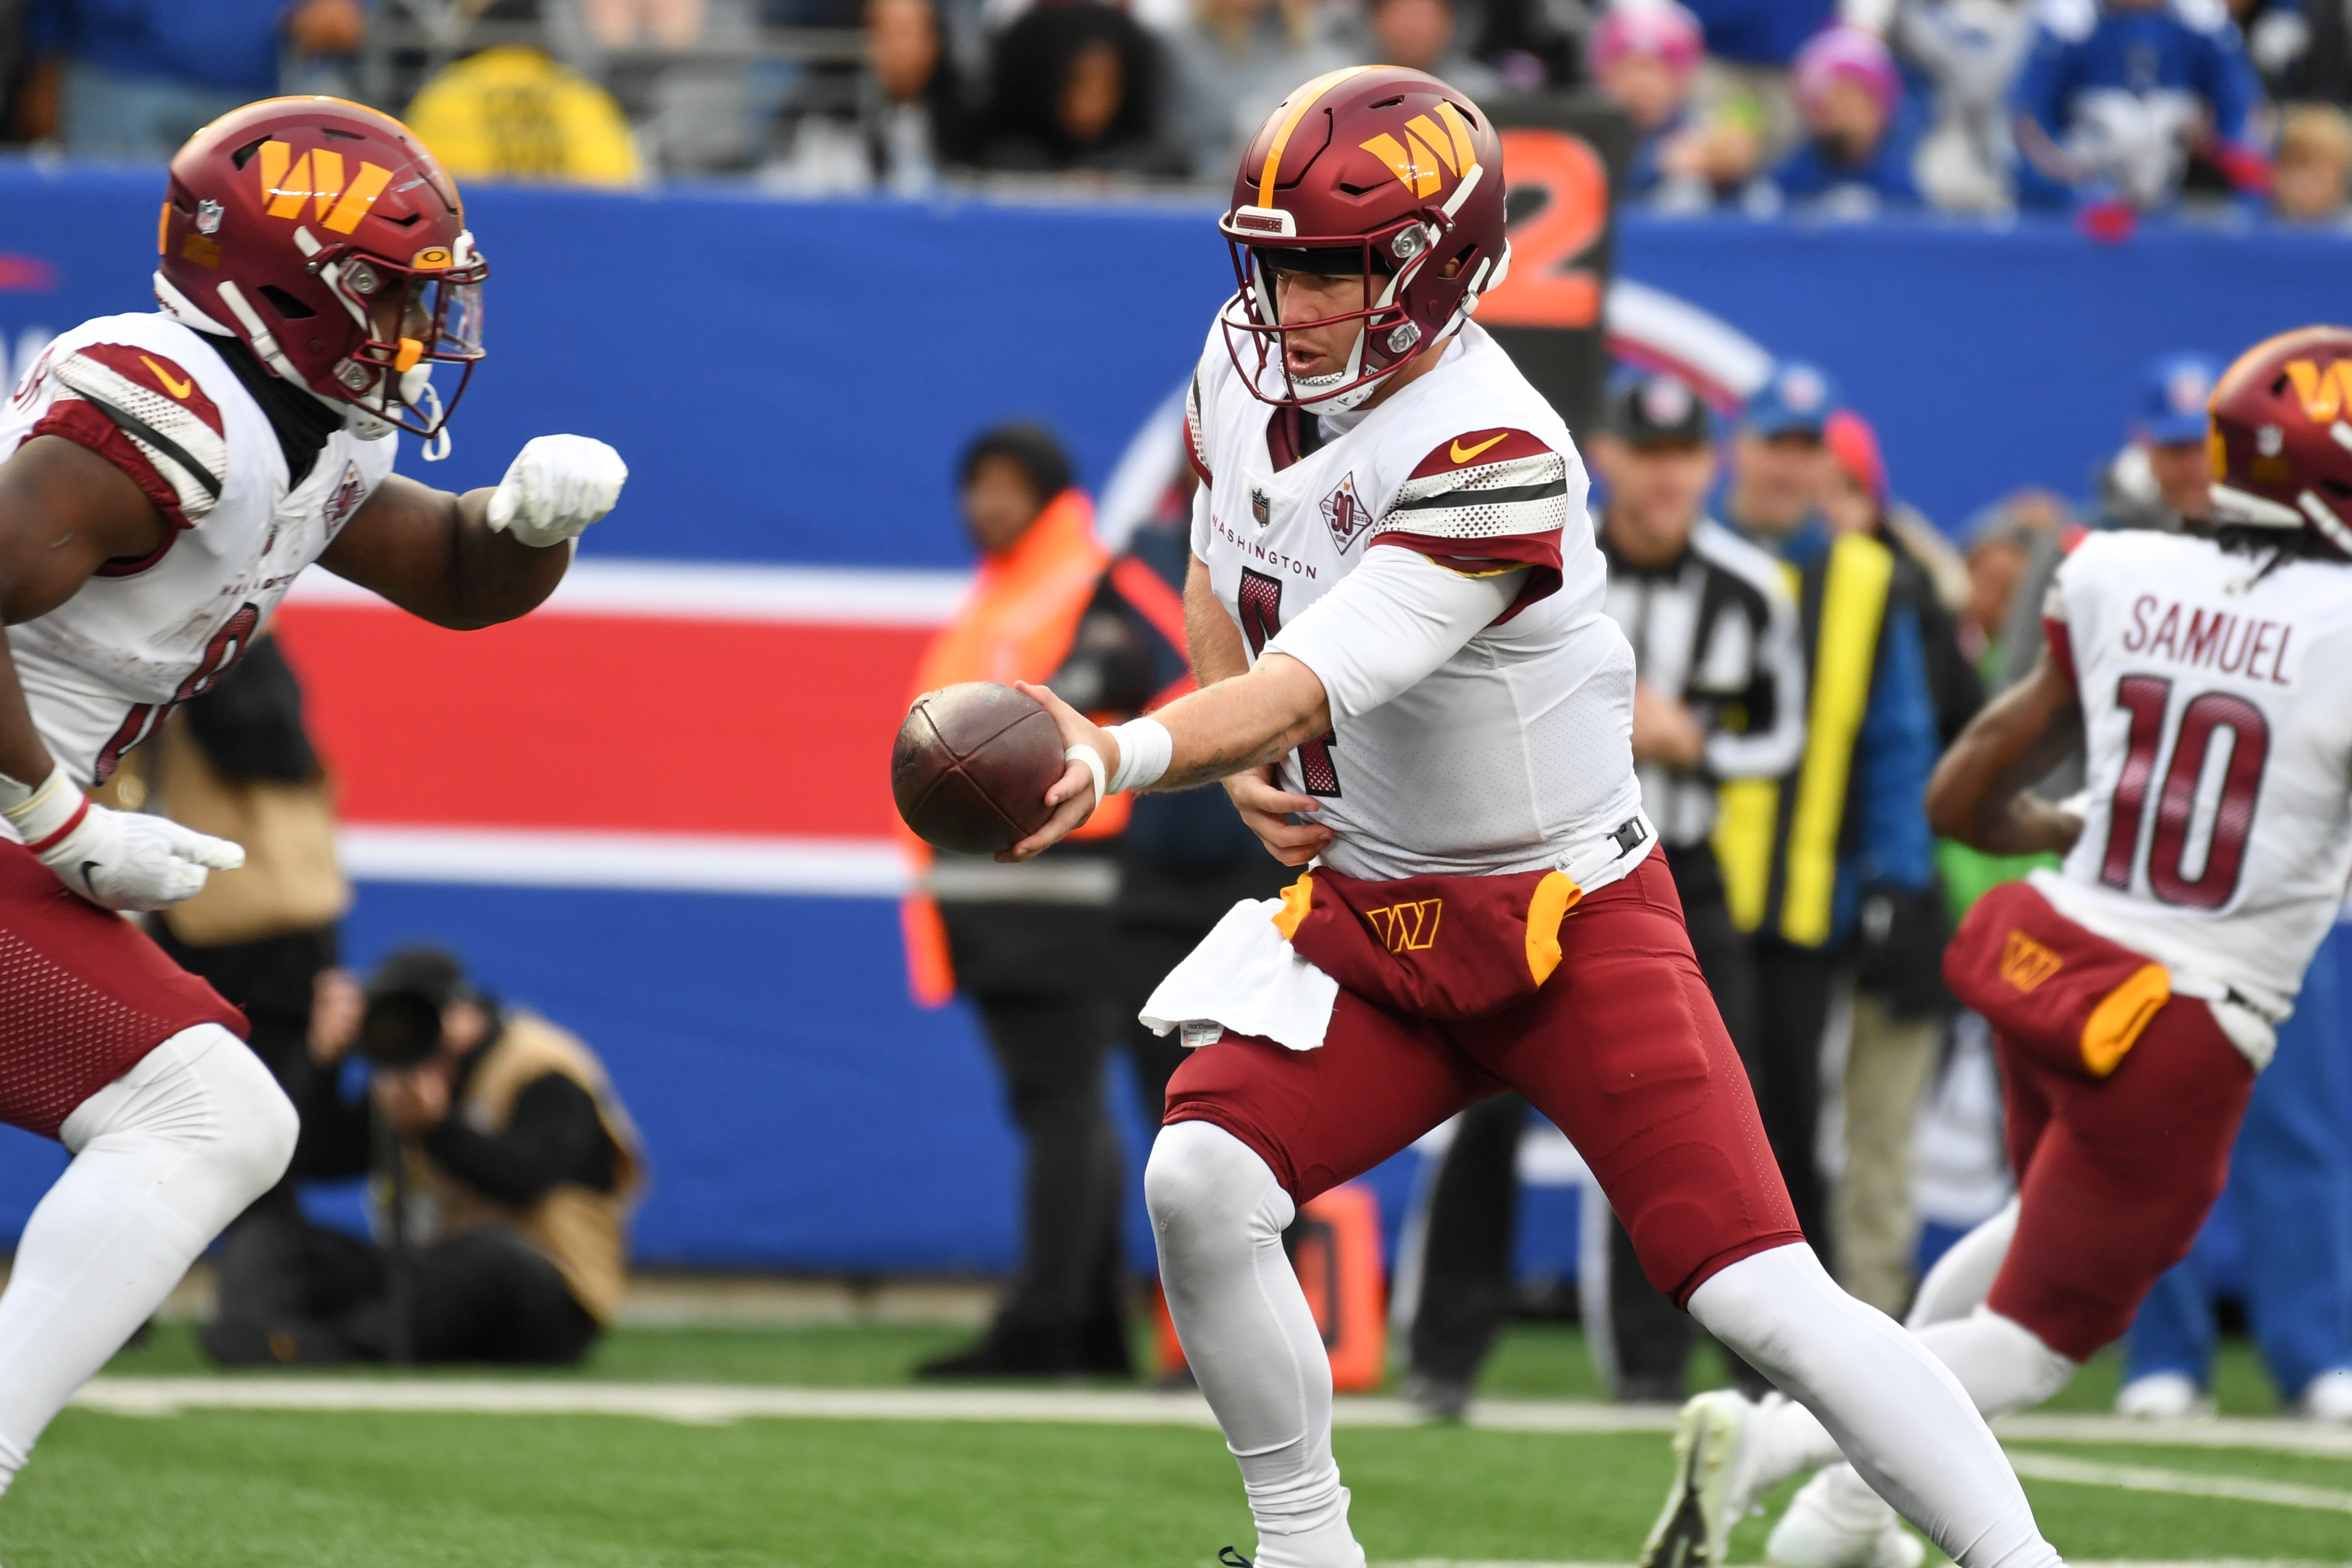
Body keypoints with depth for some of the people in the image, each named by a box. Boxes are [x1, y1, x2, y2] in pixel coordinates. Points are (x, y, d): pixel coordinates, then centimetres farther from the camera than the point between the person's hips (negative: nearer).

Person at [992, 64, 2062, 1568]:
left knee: (1768, 1301, -14)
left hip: (1575, 919, -6)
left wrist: (1130, 755, -54)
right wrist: (1245, 769, 1)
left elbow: (1321, 681, -37)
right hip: (1366, 912, 6)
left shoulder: (1490, 455, -26)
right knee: (1200, 1183, -16)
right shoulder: (1246, 367, -2)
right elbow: (1222, 577, 18)